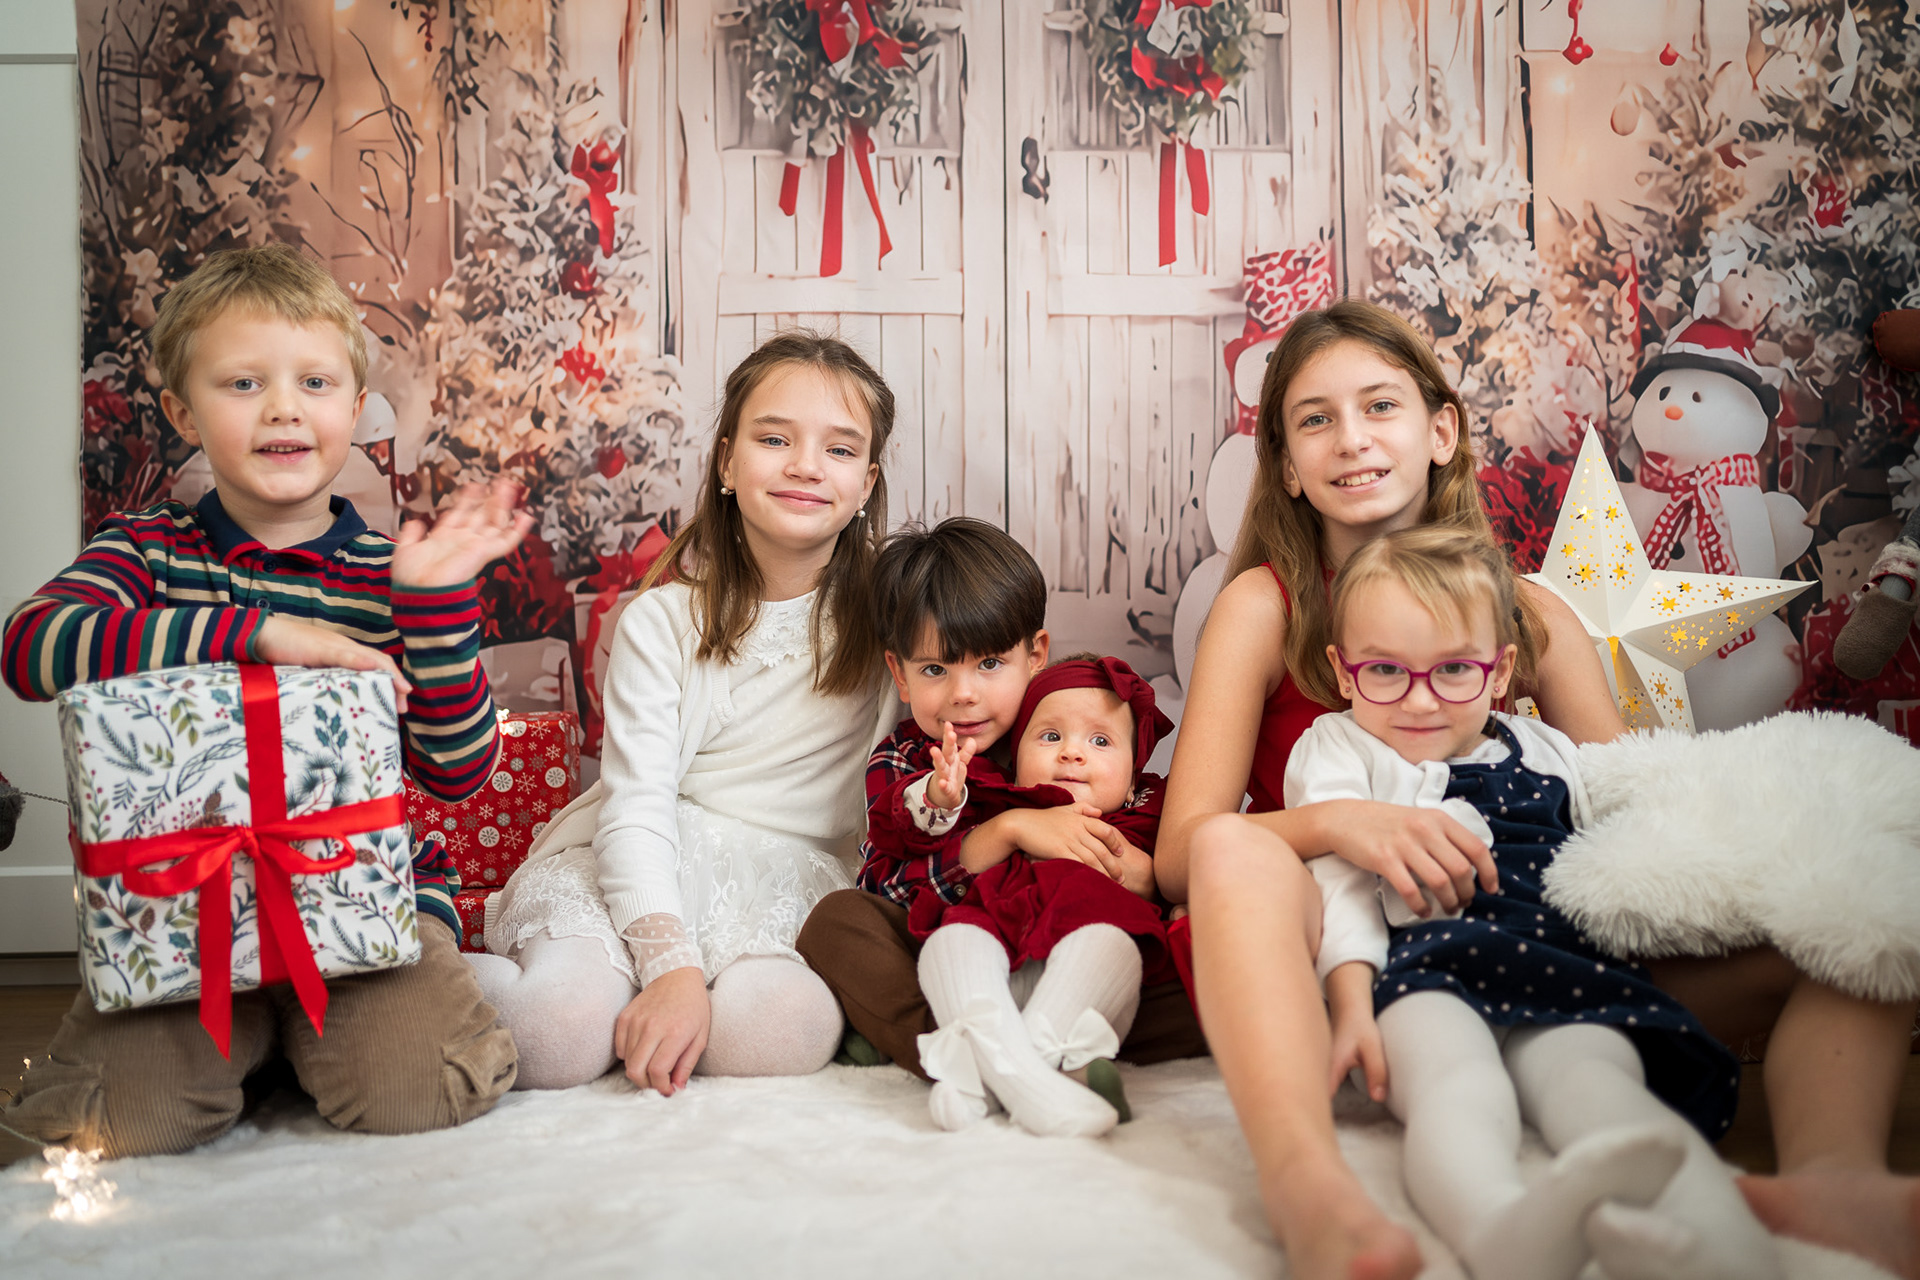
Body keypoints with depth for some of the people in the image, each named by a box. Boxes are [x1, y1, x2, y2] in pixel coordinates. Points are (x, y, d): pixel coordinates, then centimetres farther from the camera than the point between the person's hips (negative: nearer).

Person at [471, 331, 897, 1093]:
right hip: (641, 870, -1)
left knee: (783, 1031, -32)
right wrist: (673, 964, -25)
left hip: (790, 882, 2)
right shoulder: (665, 620, -2)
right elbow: (636, 809, -10)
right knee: (565, 1033, -30)